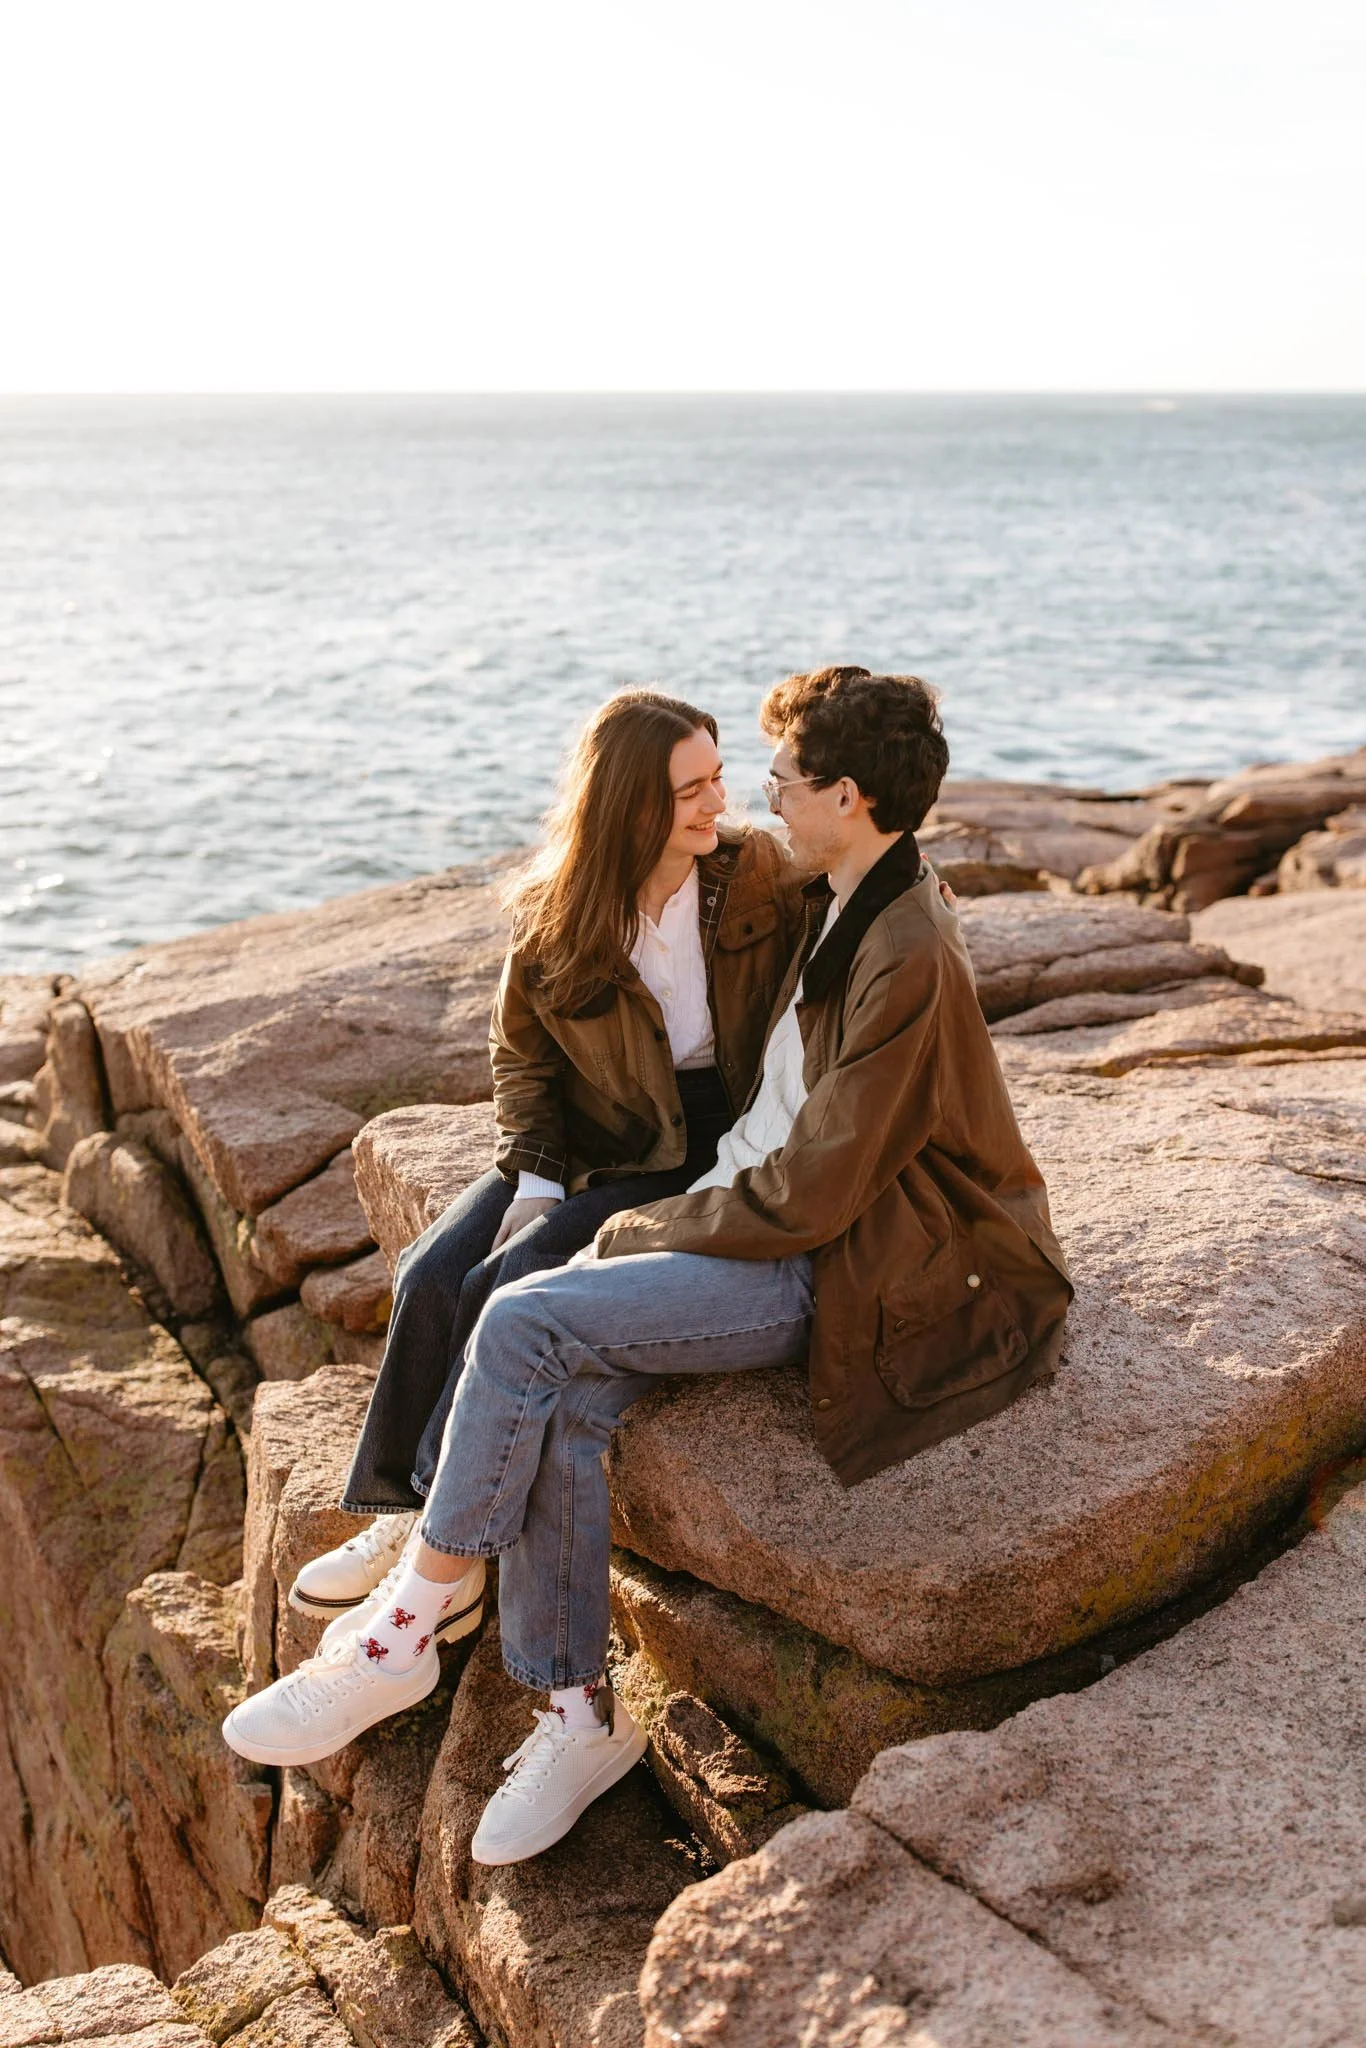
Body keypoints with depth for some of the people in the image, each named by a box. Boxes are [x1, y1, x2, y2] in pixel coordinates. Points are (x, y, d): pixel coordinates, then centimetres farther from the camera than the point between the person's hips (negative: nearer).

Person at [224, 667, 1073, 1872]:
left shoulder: (909, 962, -22)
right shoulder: (842, 904, 9)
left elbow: (810, 1196, -21)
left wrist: (644, 1232, -9)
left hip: (827, 1269, -8)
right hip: (763, 1215, 8)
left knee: (525, 1324, -21)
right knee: (561, 1401, -15)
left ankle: (408, 1628, -5)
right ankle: (579, 1712, -4)